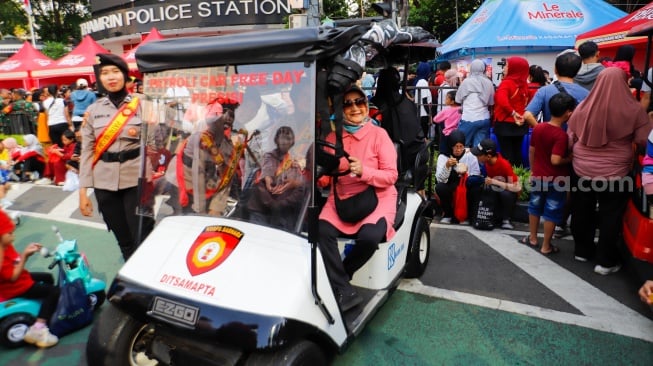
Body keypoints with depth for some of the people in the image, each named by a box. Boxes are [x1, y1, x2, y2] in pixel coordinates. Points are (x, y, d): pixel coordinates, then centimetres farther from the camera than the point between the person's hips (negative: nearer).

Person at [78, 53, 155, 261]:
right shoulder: (93, 110, 6)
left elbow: (154, 144, -2)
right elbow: (87, 151, 6)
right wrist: (83, 190, 3)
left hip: (137, 181, -3)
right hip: (104, 184, 3)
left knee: (142, 238, -1)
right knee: (123, 240, 13)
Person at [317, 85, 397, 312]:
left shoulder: (378, 134, -3)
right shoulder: (333, 137, 8)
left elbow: (391, 175, -6)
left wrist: (364, 171, -22)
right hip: (342, 197, 3)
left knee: (369, 237, -30)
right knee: (322, 231, -26)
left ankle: (337, 280, -1)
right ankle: (344, 292, -15)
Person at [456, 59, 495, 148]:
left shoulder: (466, 81, -1)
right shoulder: (489, 83, 6)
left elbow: (458, 100, 8)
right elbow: (491, 102, 12)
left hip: (469, 119, -3)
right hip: (484, 119, 3)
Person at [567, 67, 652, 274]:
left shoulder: (583, 108, -5)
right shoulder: (633, 110, -11)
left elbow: (570, 139, 5)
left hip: (582, 169, 3)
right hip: (615, 172, -2)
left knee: (582, 211, 16)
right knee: (610, 215, 9)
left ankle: (582, 250, 32)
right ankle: (605, 261, 18)